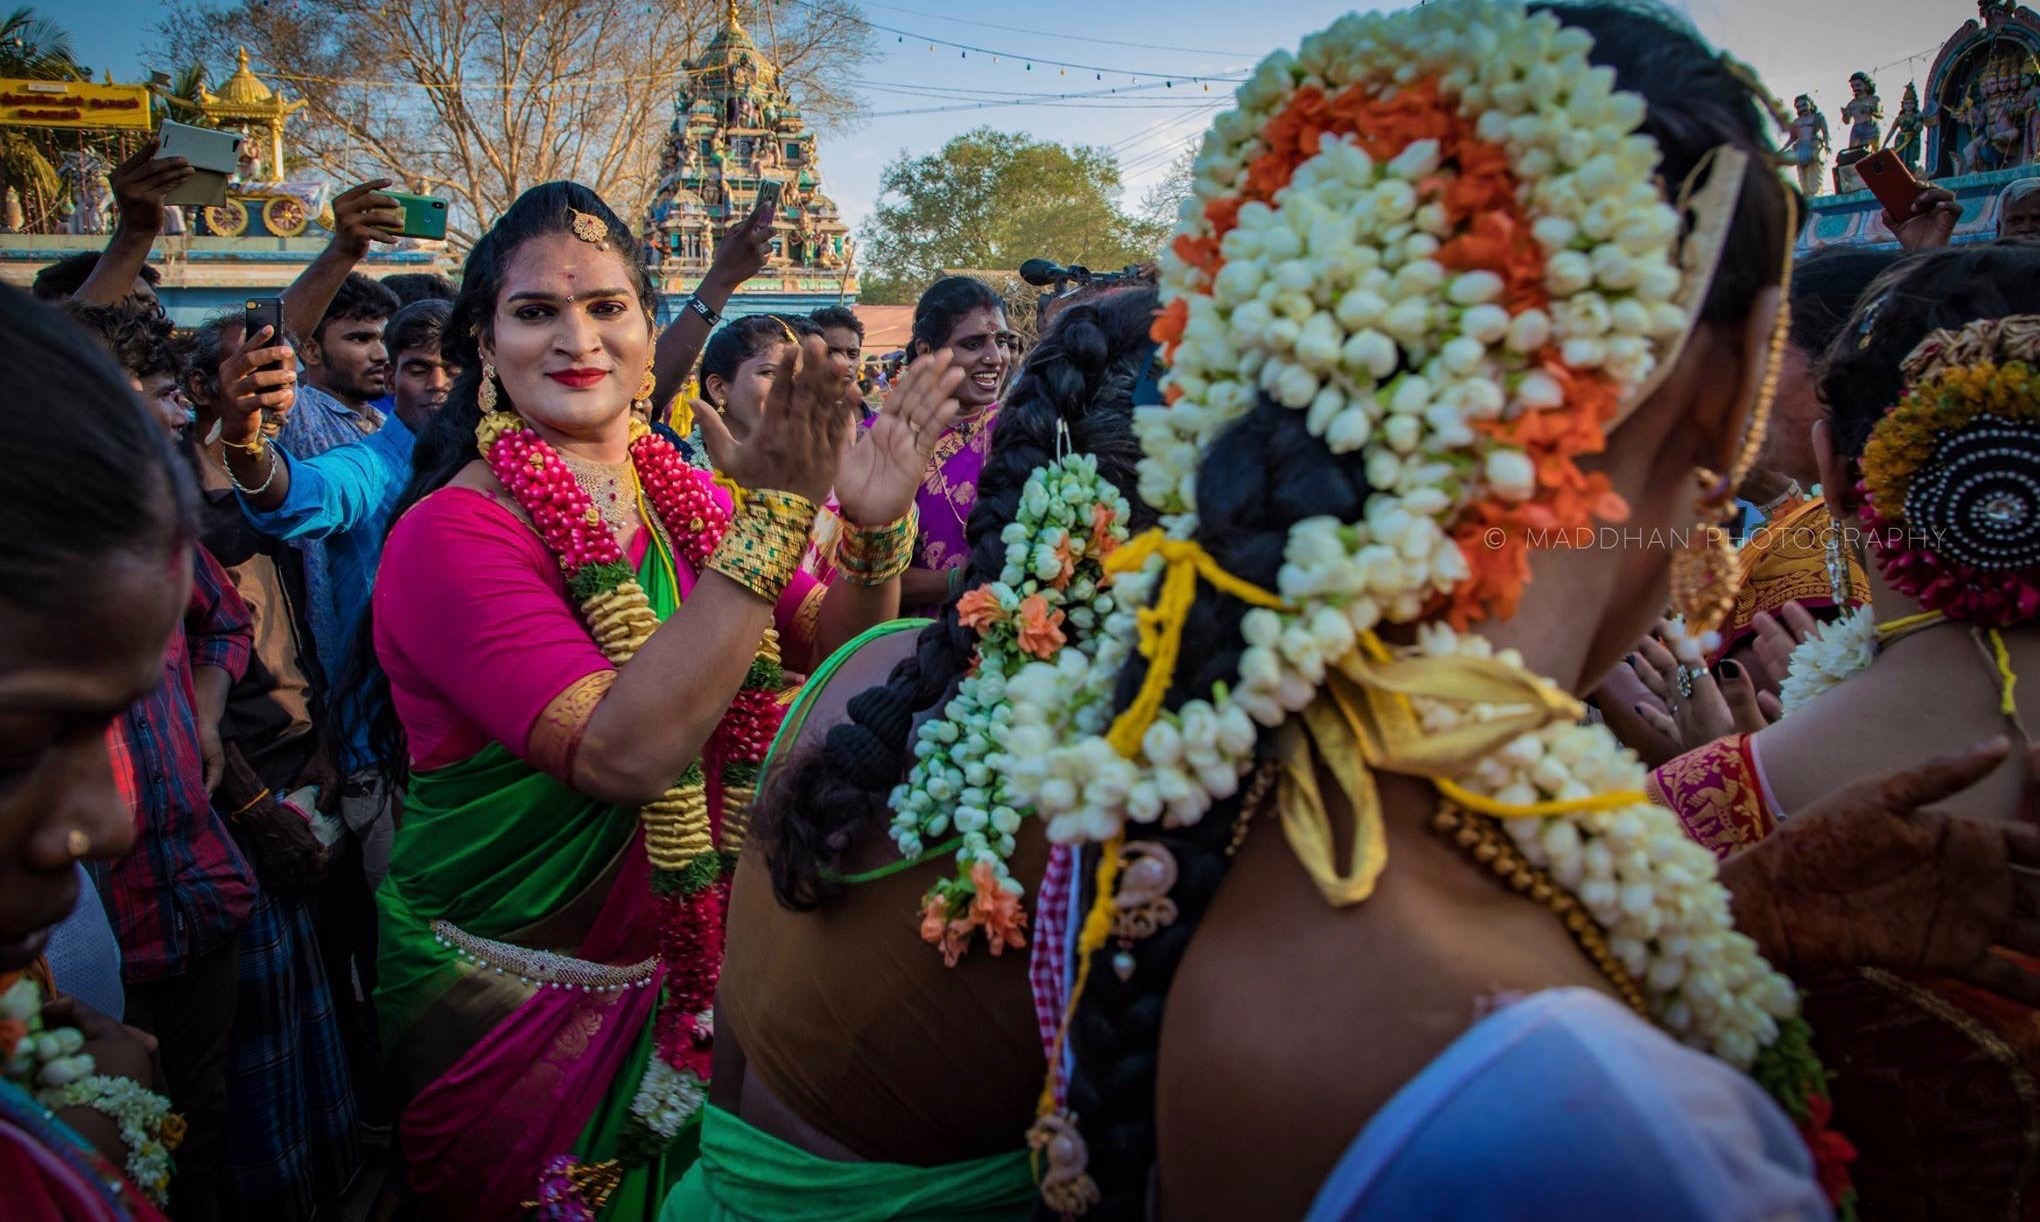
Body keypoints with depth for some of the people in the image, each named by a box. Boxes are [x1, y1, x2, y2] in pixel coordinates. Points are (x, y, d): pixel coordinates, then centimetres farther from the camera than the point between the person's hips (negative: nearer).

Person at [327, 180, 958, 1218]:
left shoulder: (682, 498, -1)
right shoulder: (455, 532, -20)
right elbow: (624, 751, -33)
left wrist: (875, 528, -21)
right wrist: (773, 519, -34)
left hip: (684, 971, 5)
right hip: (509, 1000, -5)